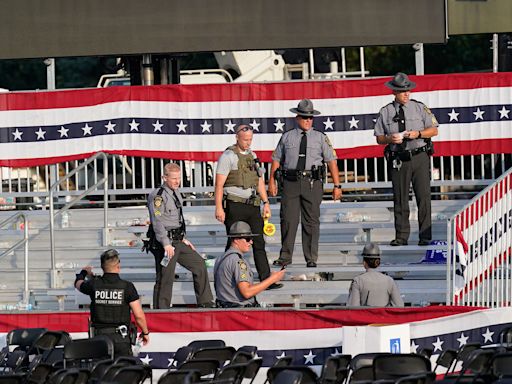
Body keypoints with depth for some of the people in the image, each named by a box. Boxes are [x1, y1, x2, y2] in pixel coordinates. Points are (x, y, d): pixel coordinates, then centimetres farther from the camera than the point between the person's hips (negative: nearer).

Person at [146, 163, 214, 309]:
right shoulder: (157, 196, -13)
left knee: (199, 264, 11)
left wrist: (183, 239, 24)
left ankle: (205, 303, 18)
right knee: (165, 278, -9)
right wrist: (166, 244, -27)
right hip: (164, 243, -9)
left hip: (177, 241, 9)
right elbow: (157, 221, -20)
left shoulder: (176, 194, 17)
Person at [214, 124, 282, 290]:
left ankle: (266, 280, -2)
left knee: (259, 243, 0)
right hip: (234, 206, -6)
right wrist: (218, 207, -16)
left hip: (252, 206, 6)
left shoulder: (253, 156, 16)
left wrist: (266, 203, 15)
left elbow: (260, 181, 22)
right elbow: (219, 184, -10)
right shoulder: (228, 156, -6)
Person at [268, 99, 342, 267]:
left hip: (312, 183, 0)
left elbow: (331, 161, 6)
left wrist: (337, 185, -1)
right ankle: (285, 257, 3)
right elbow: (276, 159, 13)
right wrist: (272, 182, 5)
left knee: (311, 221, 1)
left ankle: (311, 258, 7)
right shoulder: (287, 137, 11)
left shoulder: (320, 138, 9)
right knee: (288, 219, -3)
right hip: (290, 182, 0)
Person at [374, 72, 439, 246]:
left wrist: (418, 134, -12)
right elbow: (379, 138, 10)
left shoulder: (420, 108, 6)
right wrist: (389, 139, -12)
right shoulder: (385, 112, 7)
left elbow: (433, 130, 6)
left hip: (419, 157, -1)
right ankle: (401, 236, 7)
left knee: (423, 196, -5)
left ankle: (425, 236, -2)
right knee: (400, 199, 2)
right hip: (398, 159, 1)